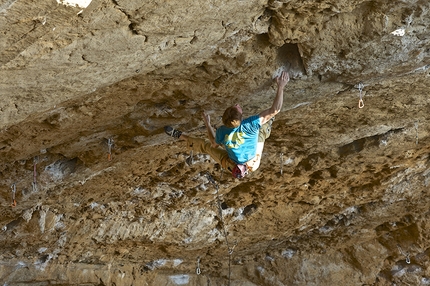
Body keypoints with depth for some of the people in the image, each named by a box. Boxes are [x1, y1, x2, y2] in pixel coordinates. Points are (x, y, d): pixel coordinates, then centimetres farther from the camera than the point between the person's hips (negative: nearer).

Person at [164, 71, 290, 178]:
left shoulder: (222, 132, -28)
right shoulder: (250, 124, -37)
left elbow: (214, 143, -2)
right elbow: (275, 109, -36)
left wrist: (207, 123, 7)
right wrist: (281, 87, -37)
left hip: (232, 165, 0)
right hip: (252, 165, 0)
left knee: (206, 145, 20)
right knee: (262, 130, 19)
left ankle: (179, 136, 42)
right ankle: (268, 125, 56)